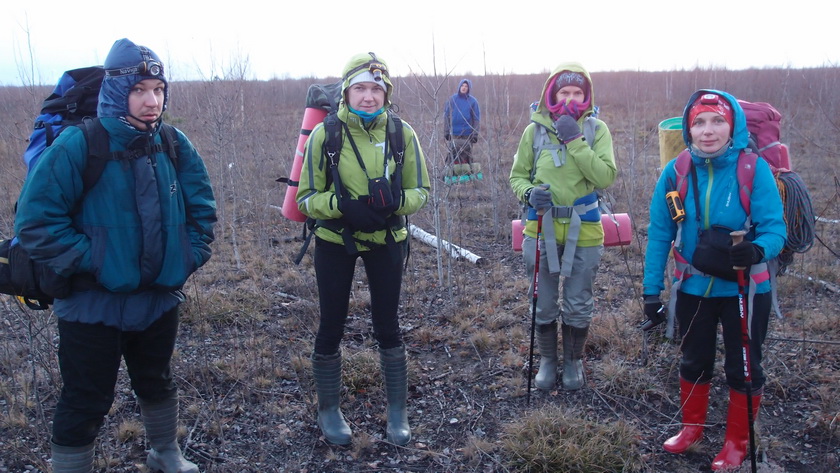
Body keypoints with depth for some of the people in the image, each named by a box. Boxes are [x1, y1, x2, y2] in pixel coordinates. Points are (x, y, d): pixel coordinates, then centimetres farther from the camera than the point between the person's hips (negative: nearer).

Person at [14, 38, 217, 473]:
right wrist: (91, 261, -20)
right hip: (93, 302, -5)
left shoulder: (174, 145, -2)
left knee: (157, 383, 24)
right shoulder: (78, 145, -17)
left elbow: (201, 206, 8)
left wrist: (191, 255, -1)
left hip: (159, 296, 5)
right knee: (86, 402, 7)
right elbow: (36, 220, -18)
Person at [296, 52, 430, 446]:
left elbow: (420, 191, -2)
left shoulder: (402, 134, -8)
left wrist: (394, 201, -24)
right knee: (331, 326, 7)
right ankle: (328, 410, 28)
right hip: (335, 241, 0)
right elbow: (307, 198, -9)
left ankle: (397, 412, 24)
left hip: (386, 240, 1)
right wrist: (343, 205, -29)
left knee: (387, 325, 7)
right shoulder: (324, 135, -12)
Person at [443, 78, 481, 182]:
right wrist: (446, 131, -1)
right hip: (454, 134, 0)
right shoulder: (452, 99, 5)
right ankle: (453, 176, 5)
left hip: (467, 134, 0)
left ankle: (469, 175, 7)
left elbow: (476, 119, 5)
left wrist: (475, 133, -3)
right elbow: (446, 116, 5)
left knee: (467, 156, 2)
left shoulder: (473, 101, 4)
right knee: (453, 156, 0)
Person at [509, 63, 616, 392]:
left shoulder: (596, 129, -5)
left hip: (583, 232, -1)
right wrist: (528, 193, -18)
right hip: (541, 229, 1)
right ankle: (547, 360, 36)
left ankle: (573, 361, 36)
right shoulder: (535, 129, -3)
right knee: (543, 305, 13)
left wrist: (575, 141, -23)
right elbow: (517, 176, 4)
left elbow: (606, 177, -18)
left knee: (579, 306, 13)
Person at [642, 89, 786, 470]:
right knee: (694, 362, 20)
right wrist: (652, 291, -4)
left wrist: (758, 250, -39)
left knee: (743, 367, 13)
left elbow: (775, 227, -16)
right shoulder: (676, 172, -8)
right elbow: (659, 234, -4)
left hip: (745, 288, -2)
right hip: (693, 287, 2)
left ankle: (737, 442, 34)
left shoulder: (754, 169, -15)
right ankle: (692, 427, 43)